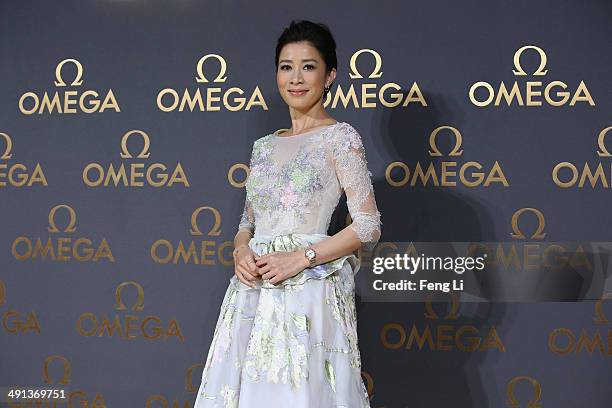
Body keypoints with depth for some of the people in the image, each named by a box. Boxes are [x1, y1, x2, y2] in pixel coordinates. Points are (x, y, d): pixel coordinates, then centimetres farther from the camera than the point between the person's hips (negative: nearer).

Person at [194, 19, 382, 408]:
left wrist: (301, 258, -15)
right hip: (253, 293, 6)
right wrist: (242, 250, -2)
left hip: (309, 291, -5)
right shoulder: (264, 146, 15)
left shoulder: (340, 137, -3)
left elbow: (368, 227, -8)